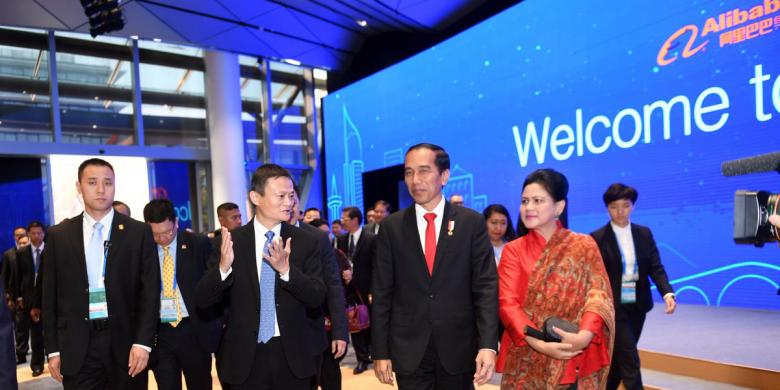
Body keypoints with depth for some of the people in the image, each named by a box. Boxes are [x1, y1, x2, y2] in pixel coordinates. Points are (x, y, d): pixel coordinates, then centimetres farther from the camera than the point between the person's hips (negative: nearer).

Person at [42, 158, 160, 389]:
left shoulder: (139, 232, 0)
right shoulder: (58, 236, 5)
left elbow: (150, 291, -3)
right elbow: (50, 296, 8)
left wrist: (143, 342, -9)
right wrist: (53, 349, 4)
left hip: (125, 342, -1)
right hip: (77, 348, 1)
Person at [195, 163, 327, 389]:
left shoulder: (306, 242, -3)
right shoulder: (231, 241, -4)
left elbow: (317, 297, -6)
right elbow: (202, 300, -4)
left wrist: (286, 270, -21)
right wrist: (223, 267, -22)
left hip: (293, 354, 1)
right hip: (245, 355, 0)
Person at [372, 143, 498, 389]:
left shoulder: (472, 222, -2)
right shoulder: (391, 227, 0)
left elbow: (486, 287, -5)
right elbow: (382, 293, 0)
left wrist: (488, 344, -14)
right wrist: (380, 351, -1)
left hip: (459, 348, 0)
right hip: (408, 350, 0)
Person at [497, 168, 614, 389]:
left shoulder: (584, 245, 3)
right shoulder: (513, 250, 3)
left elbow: (599, 293, -5)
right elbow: (507, 302, -6)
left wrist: (584, 335, -23)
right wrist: (538, 343, -19)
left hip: (575, 359, 0)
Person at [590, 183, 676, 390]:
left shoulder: (644, 234, 5)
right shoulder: (597, 238, -8)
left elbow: (656, 267, -2)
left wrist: (667, 293, -19)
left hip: (637, 305, 5)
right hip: (613, 307, -5)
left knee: (620, 358, 16)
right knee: (630, 361, -6)